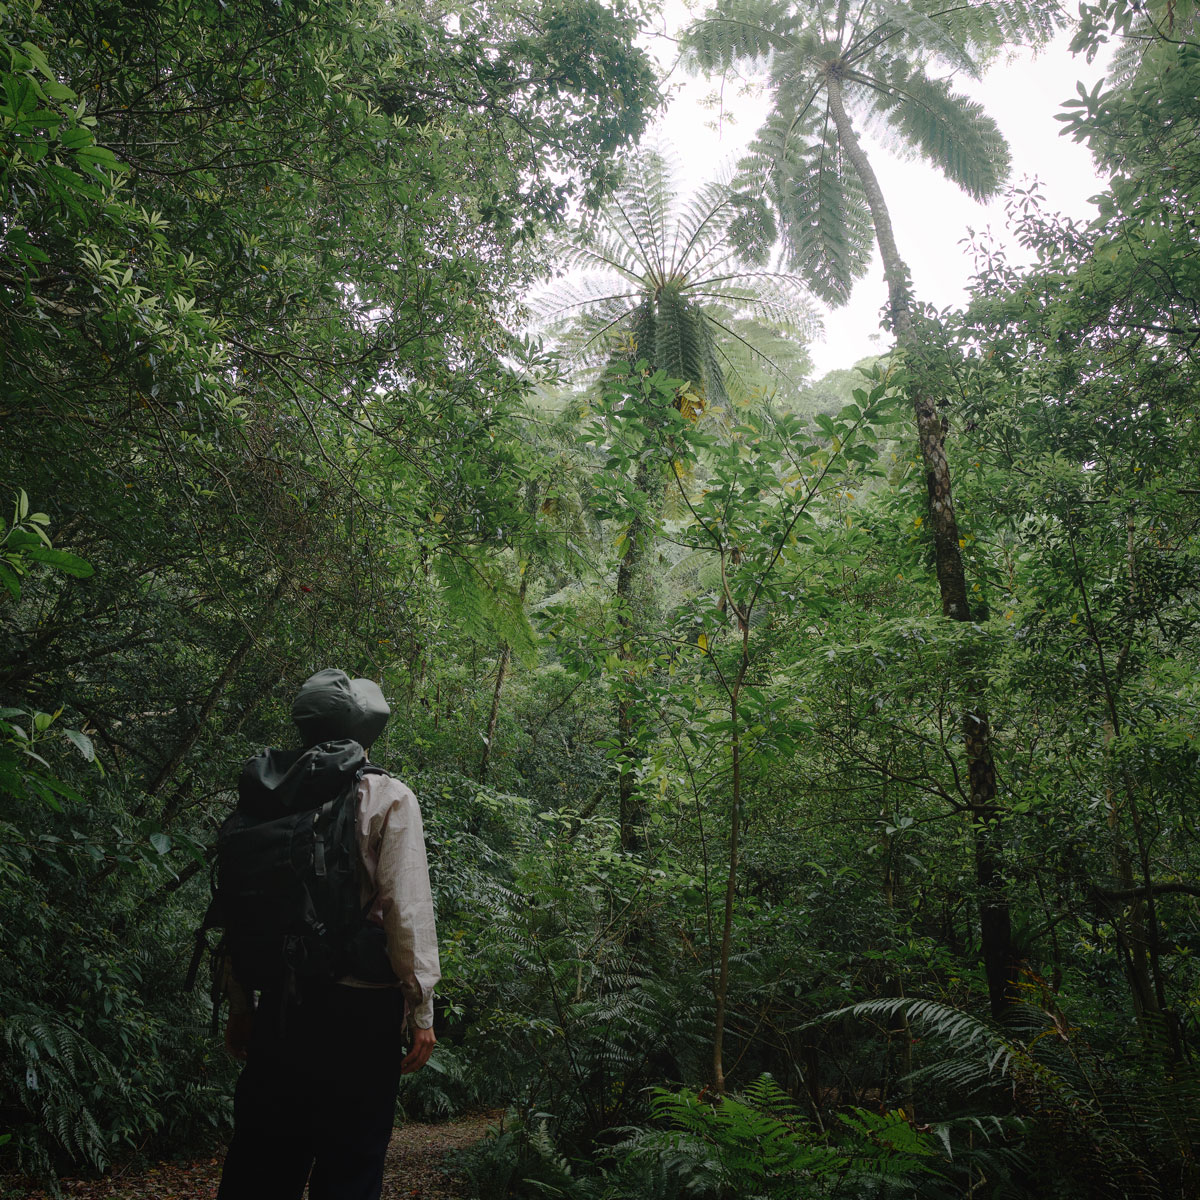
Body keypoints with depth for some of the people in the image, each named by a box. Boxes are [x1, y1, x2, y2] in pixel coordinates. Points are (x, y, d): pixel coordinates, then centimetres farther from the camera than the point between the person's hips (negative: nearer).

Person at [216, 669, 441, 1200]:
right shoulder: (388, 798, -6)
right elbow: (407, 907, -11)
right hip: (361, 1002, -4)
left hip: (280, 999, 4)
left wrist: (239, 1006, 16)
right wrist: (422, 1010, -5)